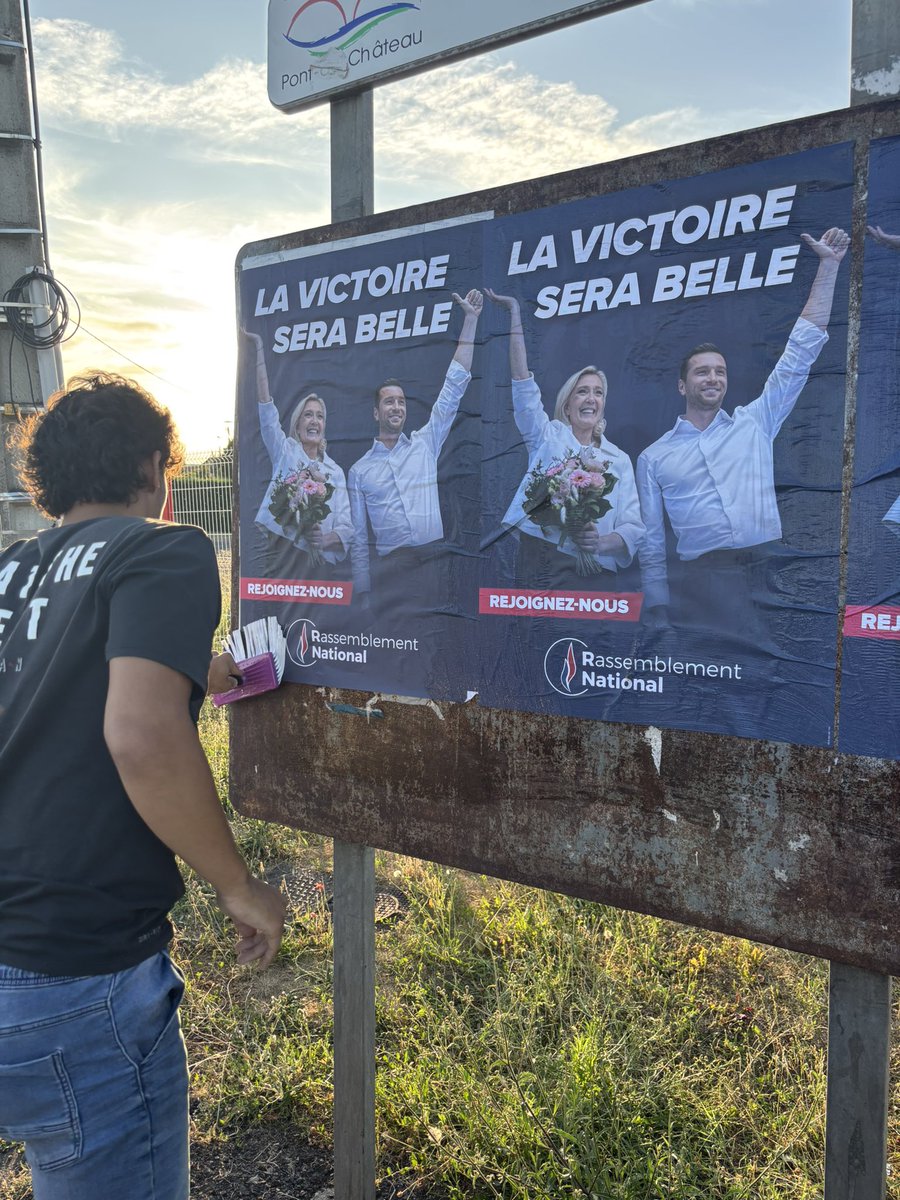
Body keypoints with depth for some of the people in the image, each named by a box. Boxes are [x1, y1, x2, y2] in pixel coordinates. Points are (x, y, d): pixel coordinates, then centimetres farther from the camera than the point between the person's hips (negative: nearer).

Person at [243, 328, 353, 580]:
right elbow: (266, 405, -1)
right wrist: (259, 347, -5)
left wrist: (325, 539, -15)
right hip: (283, 556, -2)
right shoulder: (285, 451, 11)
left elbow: (346, 528, 7)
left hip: (320, 562, 2)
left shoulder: (335, 472, 14)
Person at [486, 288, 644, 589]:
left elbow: (634, 529, 4)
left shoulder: (619, 459, 13)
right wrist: (515, 313, -4)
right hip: (537, 562, -1)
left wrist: (601, 542, -18)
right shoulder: (548, 436, 12)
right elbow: (523, 385, -1)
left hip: (591, 575, 1)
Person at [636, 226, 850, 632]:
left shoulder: (754, 424, 17)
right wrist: (658, 612, 3)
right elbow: (652, 545, 11)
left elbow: (801, 351, 14)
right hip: (704, 583, -1)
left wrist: (828, 265, 11)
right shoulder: (654, 457, 13)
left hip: (769, 574, 2)